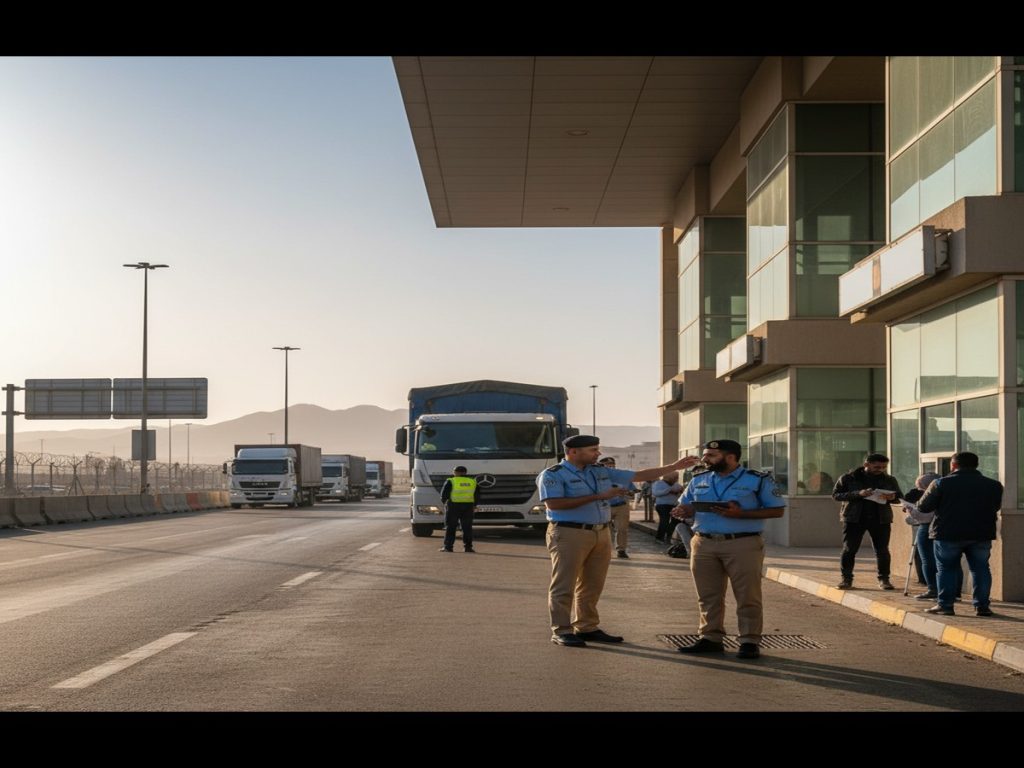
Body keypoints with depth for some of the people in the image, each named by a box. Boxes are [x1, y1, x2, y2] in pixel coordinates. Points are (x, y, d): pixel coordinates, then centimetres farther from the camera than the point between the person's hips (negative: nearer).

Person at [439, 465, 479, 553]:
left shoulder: (451, 481, -2)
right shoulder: (472, 482, 9)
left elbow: (444, 494, -2)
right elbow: (477, 495, 12)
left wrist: (444, 502, 15)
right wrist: (474, 505, 24)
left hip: (453, 506, -3)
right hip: (468, 506, 3)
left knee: (450, 527, 3)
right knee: (467, 527, 7)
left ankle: (448, 546, 0)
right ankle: (468, 546, 4)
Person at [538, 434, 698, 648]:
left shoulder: (601, 472, 13)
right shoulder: (553, 475, -7)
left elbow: (639, 475, 16)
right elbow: (554, 503, -22)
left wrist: (675, 466, 12)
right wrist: (599, 496, -18)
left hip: (601, 534, 7)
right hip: (569, 534, -7)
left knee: (592, 586, 10)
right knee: (564, 586, -3)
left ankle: (587, 628, 18)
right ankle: (561, 631, 2)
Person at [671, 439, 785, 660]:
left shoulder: (758, 480, -2)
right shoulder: (698, 480, 13)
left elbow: (777, 510, -3)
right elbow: (682, 507, 22)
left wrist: (741, 514, -15)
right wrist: (682, 512, -5)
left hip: (743, 544, -4)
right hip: (704, 544, 4)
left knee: (747, 596, -2)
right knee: (708, 596, 7)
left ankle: (750, 642, 5)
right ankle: (710, 638, 16)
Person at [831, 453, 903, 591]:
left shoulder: (889, 480, 8)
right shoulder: (849, 478, 0)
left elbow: (900, 496, 15)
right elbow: (836, 494, -4)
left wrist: (893, 497, -12)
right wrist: (858, 494, -18)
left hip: (881, 519, 2)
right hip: (854, 518, -2)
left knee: (882, 551, 3)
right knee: (849, 549, -3)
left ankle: (884, 579, 14)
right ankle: (846, 579, 4)